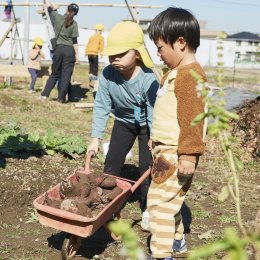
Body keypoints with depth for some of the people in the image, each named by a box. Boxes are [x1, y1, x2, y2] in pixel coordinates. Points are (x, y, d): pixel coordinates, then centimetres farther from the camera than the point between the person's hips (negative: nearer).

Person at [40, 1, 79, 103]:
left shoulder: (57, 17, 0)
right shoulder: (74, 24, -3)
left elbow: (49, 8, 16)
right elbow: (75, 41, -6)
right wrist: (77, 54, -3)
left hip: (58, 49, 2)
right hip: (69, 50, -2)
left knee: (55, 73, 15)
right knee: (66, 75, 2)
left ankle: (44, 94, 9)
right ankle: (61, 98, 0)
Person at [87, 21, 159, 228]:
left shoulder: (148, 79, -35)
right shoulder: (107, 75, -25)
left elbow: (154, 115, -29)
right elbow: (101, 107, -16)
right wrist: (96, 138, -17)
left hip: (146, 125, -4)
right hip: (123, 122, 4)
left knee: (147, 168, -5)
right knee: (111, 164, 3)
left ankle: (147, 211, 13)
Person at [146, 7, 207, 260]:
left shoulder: (190, 74, -19)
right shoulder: (176, 71, 14)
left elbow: (192, 117, -24)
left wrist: (189, 154, -25)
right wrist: (156, 141, 29)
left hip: (176, 153, -11)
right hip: (166, 149, 11)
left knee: (159, 201, -8)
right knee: (169, 199, 21)